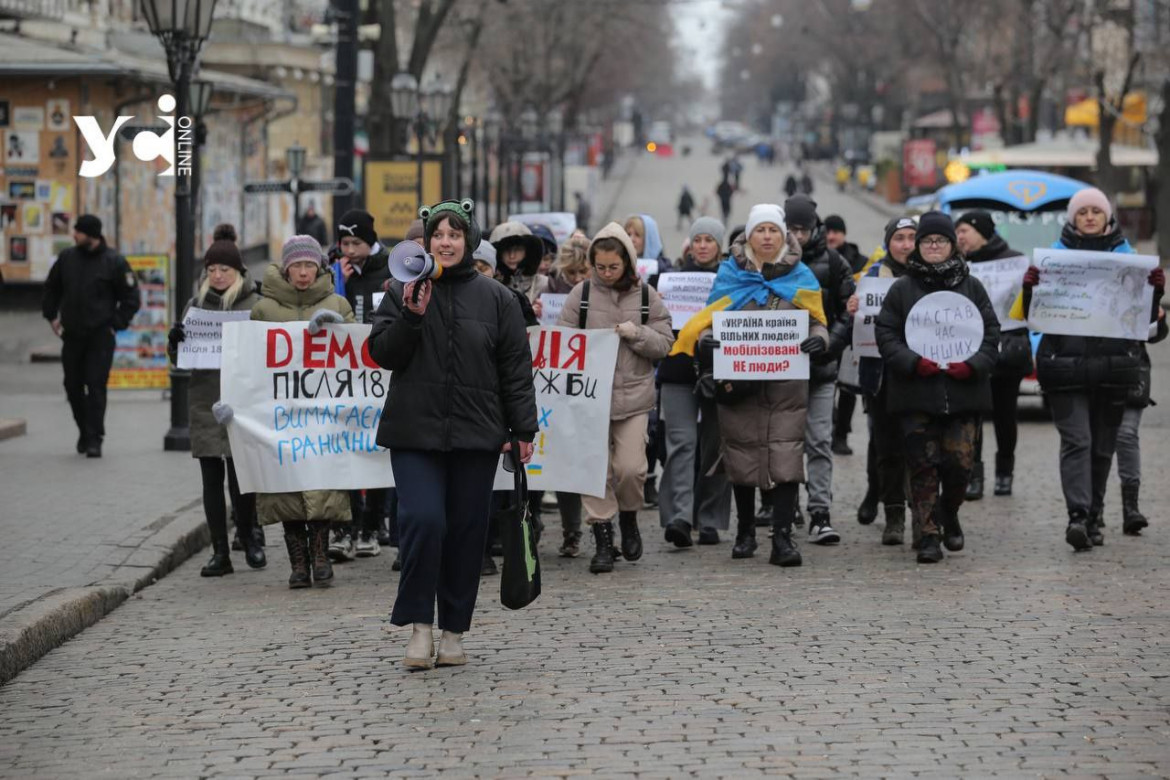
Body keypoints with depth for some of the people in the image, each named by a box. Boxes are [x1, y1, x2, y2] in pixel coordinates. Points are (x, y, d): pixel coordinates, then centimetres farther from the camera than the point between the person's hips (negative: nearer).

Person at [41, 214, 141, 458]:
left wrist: (117, 324, -6)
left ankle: (94, 438, -8)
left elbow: (132, 298, -1)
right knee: (73, 385, 9)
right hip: (71, 335, 5)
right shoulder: (67, 257, 6)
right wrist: (51, 315, 13)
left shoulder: (113, 262, -6)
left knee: (96, 385, -10)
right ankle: (84, 431, 26)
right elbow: (51, 288, 20)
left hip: (100, 337, -5)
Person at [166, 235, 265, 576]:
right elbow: (179, 357, 11)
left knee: (240, 476, -5)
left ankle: (248, 538, 19)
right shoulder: (196, 304, 11)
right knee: (212, 479, 2)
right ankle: (220, 552, 8)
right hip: (205, 402, 3)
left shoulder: (254, 305, 2)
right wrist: (174, 341, -11)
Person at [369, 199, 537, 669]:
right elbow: (382, 354, 1)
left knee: (467, 532, 4)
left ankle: (454, 633, 15)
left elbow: (516, 367, 7)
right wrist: (411, 316, -14)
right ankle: (419, 625, -4)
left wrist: (523, 429, 2)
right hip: (415, 432, -1)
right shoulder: (402, 293, 6)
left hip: (476, 435, 1)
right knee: (423, 520, -17)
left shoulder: (495, 298, 6)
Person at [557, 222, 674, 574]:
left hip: (633, 396, 0)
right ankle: (603, 538, 8)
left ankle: (628, 518, 23)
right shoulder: (581, 294, 3)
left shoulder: (646, 296, 4)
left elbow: (664, 344, 5)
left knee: (630, 467, -6)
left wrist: (637, 334, -12)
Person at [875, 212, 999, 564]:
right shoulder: (902, 289, 7)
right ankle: (928, 532, 5)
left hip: (962, 391, 1)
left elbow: (991, 332, 8)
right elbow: (886, 334, 2)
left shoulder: (971, 287, 10)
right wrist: (913, 362, -14)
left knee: (960, 462, -2)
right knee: (922, 464, -2)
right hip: (916, 391, -1)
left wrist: (974, 364, -9)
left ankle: (949, 513, 27)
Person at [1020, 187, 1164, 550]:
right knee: (1076, 440, -13)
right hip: (1066, 364, -2)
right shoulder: (1056, 254, 5)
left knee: (1103, 445, 8)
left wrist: (1156, 289, -9)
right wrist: (1030, 288, -16)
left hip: (1112, 368, 2)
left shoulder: (1126, 255, 10)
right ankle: (1077, 516, -22)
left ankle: (1093, 517, 18)